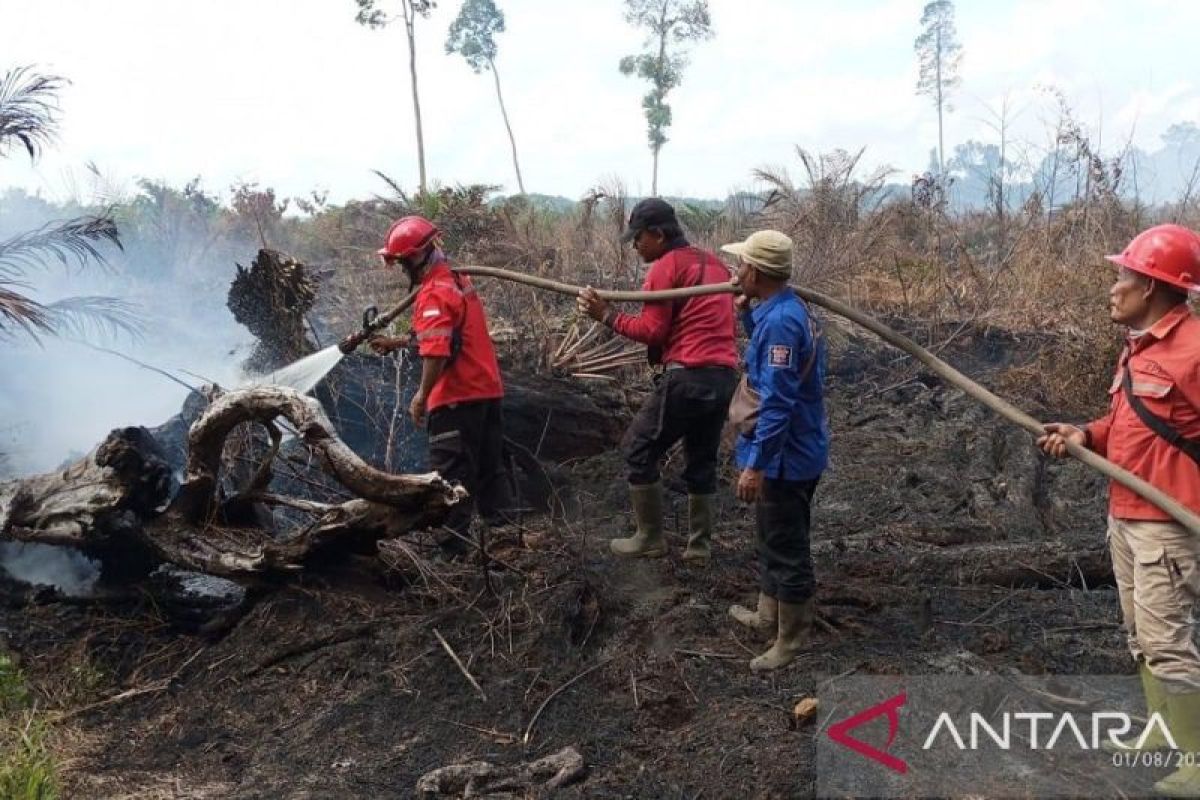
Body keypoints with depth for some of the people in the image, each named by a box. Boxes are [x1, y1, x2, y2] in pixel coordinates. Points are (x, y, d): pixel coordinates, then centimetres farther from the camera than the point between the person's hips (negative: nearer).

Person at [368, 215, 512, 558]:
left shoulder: (434, 293, -17)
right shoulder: (458, 280, 13)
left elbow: (436, 352, -26)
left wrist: (422, 395, -18)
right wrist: (397, 342, 25)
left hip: (457, 397, -9)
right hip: (488, 389, 9)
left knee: (451, 473, -1)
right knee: (488, 465, 17)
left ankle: (453, 544, 4)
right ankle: (501, 526, 25)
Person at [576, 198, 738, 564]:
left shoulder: (666, 267, -6)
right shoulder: (714, 262, 19)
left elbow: (652, 331, -12)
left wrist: (606, 315, -8)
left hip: (688, 377, -8)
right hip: (725, 376, 8)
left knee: (639, 450, 6)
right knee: (702, 462, 17)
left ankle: (650, 539, 11)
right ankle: (699, 546, 21)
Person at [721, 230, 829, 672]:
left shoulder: (780, 321, -25)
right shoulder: (782, 309, 6)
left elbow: (777, 403, -28)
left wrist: (755, 465, -25)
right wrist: (746, 311, 12)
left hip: (785, 456, -10)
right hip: (788, 451, 10)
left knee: (787, 549, 3)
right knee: (773, 539, 24)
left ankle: (792, 641, 17)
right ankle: (769, 614, 40)